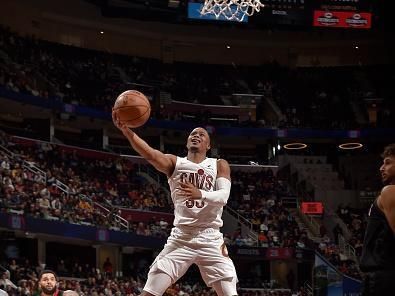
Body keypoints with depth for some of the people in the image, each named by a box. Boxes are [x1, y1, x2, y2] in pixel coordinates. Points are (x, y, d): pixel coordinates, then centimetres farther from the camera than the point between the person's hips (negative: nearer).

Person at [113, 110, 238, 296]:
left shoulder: (219, 165, 8)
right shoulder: (174, 163, 6)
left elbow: (223, 196, -10)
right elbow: (150, 154, -14)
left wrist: (201, 194, -32)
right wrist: (125, 130, -33)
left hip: (211, 239, 0)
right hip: (181, 238, 0)